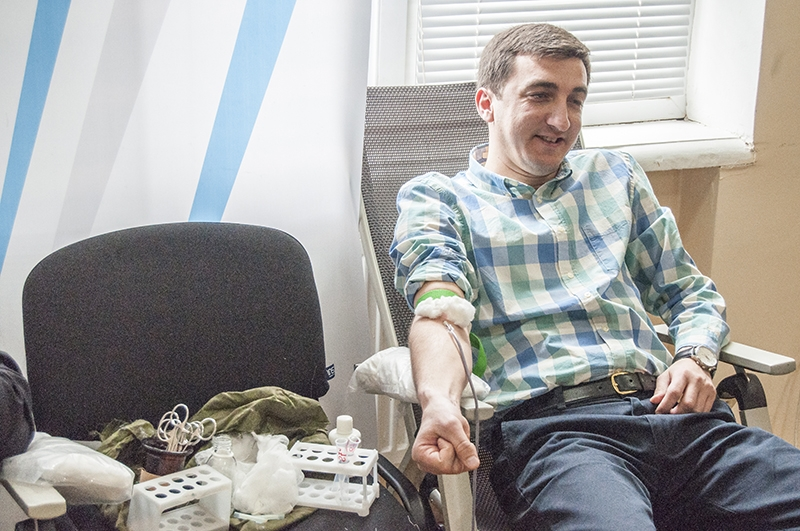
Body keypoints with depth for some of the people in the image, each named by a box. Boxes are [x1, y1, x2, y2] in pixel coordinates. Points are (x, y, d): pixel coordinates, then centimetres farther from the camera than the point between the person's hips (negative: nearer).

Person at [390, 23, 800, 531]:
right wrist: (439, 401, -29)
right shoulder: (436, 198, 14)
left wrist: (695, 357, 5)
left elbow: (690, 291, 29)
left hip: (670, 411, 5)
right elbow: (442, 305, -7)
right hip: (549, 425, -5)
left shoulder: (616, 176, 28)